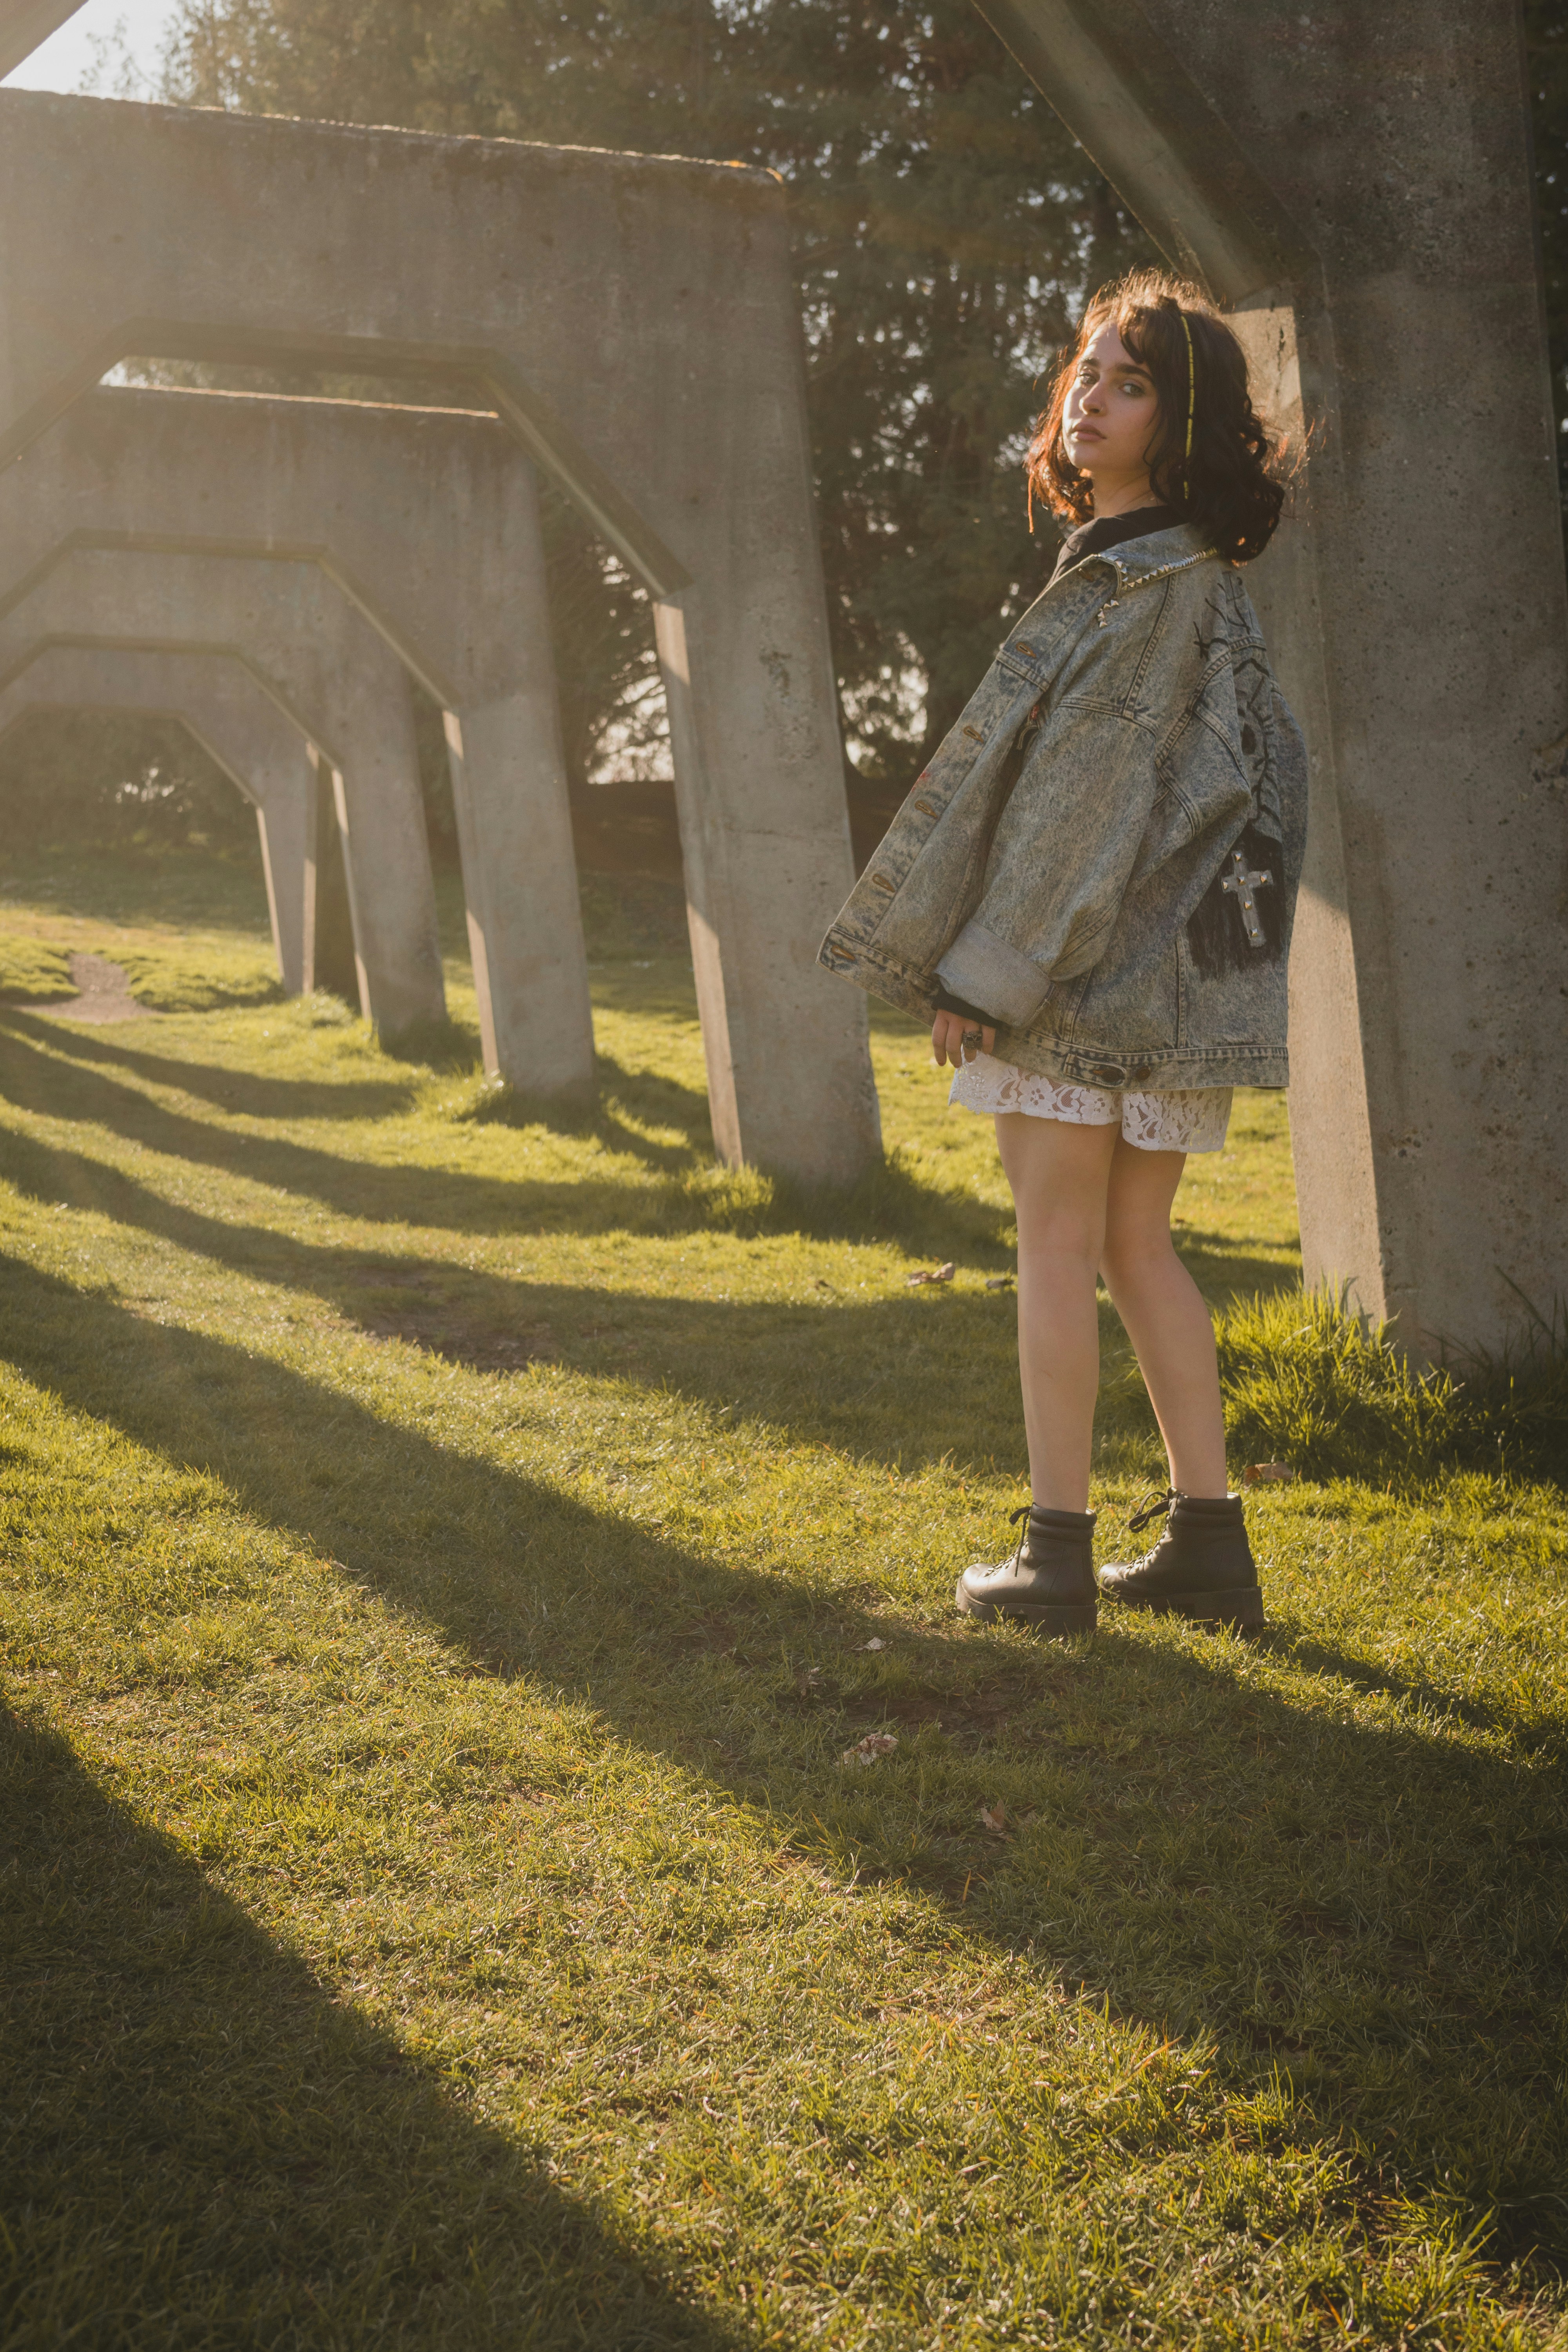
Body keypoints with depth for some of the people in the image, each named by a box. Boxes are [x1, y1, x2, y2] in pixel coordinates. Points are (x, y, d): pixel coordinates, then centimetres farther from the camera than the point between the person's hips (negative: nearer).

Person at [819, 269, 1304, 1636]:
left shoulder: (1153, 580, -13)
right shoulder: (1168, 573, 16)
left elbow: (1092, 789, -17)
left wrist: (988, 967, -16)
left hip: (1088, 960, -9)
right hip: (1160, 969, 9)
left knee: (1059, 1241, -2)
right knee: (1136, 1248, 11)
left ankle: (1057, 1555, 3)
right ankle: (1209, 1541, 14)